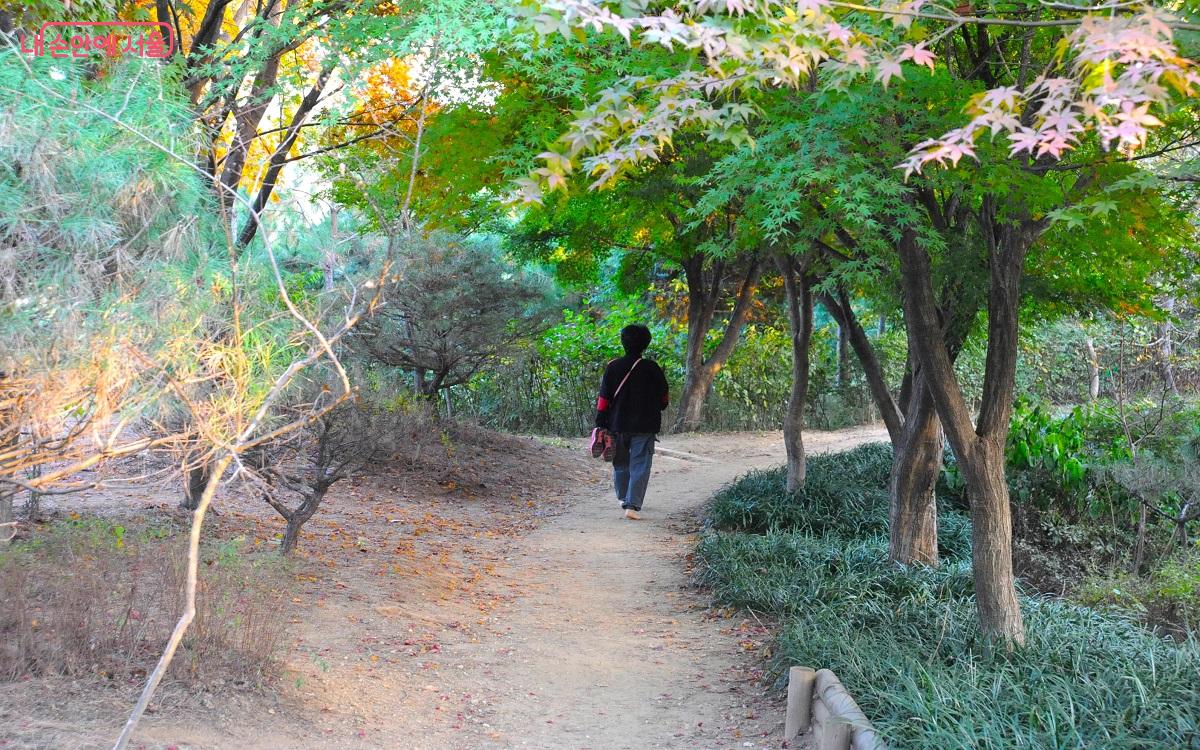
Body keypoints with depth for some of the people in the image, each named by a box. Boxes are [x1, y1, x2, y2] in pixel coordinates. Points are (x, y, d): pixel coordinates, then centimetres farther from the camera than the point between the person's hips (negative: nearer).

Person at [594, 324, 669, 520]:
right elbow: (664, 398, 4)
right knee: (640, 466, -2)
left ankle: (624, 499, 33)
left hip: (618, 425, 2)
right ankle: (633, 505, -14)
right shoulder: (652, 368, -5)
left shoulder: (613, 367, -1)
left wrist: (601, 424, 3)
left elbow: (603, 399, -2)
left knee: (620, 463, 19)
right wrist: (656, 408, 26)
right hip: (644, 427, -2)